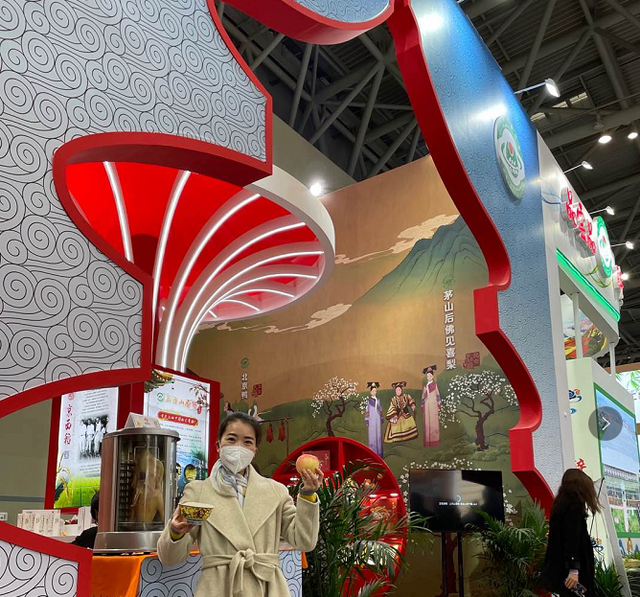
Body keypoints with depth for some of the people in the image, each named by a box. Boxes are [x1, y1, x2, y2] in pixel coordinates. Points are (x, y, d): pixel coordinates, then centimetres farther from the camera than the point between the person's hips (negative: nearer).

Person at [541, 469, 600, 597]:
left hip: (559, 568, 9)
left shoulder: (561, 504, 13)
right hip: (568, 569, -9)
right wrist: (574, 570, -25)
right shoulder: (574, 505, -14)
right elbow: (572, 538, -22)